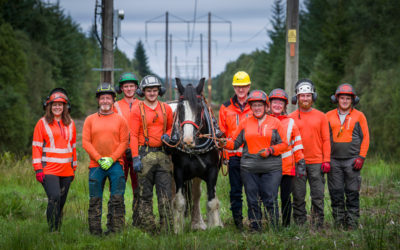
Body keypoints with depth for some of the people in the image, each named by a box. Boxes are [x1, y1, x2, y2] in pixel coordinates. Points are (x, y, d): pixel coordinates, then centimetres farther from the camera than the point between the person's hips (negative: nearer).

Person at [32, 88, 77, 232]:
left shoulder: (70, 124, 13)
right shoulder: (42, 123, 1)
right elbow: (36, 147, 0)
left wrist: (74, 168, 19)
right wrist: (38, 169, -8)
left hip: (66, 171, 5)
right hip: (49, 170, -5)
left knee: (61, 202, 8)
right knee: (54, 198, -20)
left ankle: (58, 230, 16)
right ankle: (53, 231, -18)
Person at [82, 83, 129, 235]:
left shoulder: (120, 120, 7)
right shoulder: (90, 120, 8)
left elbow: (124, 142, 1)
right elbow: (86, 142, 2)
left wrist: (111, 159, -11)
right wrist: (99, 159, -10)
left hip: (115, 164, -1)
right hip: (96, 165, 1)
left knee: (117, 199, -4)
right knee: (95, 200, 2)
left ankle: (116, 229, 0)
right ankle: (95, 231, 7)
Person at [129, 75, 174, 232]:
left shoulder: (166, 109, 10)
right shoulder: (137, 111, -1)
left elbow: (171, 127, 23)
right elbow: (133, 135, -4)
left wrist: (167, 135, -1)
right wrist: (135, 158, -12)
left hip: (163, 154, 3)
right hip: (145, 154, -3)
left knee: (165, 193, 1)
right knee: (145, 194, 2)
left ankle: (167, 228, 4)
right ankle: (147, 228, 9)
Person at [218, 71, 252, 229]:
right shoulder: (225, 108, 8)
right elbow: (221, 133, 12)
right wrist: (224, 152, 2)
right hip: (234, 155, 1)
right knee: (235, 190, 5)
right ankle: (237, 220, 11)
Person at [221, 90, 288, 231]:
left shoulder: (275, 122, 5)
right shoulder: (245, 123, 10)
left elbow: (284, 144, 4)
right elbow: (235, 142, 11)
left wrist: (270, 150, -10)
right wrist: (225, 143, -9)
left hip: (271, 168, -2)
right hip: (249, 168, 2)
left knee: (270, 200, -5)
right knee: (252, 201, 4)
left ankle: (275, 229, 3)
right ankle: (255, 229, 11)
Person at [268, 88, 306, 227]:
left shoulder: (290, 123, 8)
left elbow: (297, 145, 10)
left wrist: (300, 163, 3)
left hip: (287, 168, 0)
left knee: (286, 198, 4)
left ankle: (286, 225, 11)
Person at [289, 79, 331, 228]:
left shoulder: (321, 117, 7)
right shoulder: (291, 118, 6)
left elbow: (326, 140, 6)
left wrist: (326, 160, -2)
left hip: (316, 162, 0)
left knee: (318, 196, -1)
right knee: (298, 197, 2)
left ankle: (318, 226, 5)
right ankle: (299, 226, 9)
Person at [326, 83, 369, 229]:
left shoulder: (359, 116, 5)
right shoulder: (329, 116, 9)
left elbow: (365, 138, 4)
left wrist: (361, 157, -5)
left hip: (352, 160, -2)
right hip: (334, 160, 2)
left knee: (352, 193, 0)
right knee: (336, 194, 2)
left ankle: (352, 223, 5)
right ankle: (338, 223, 10)